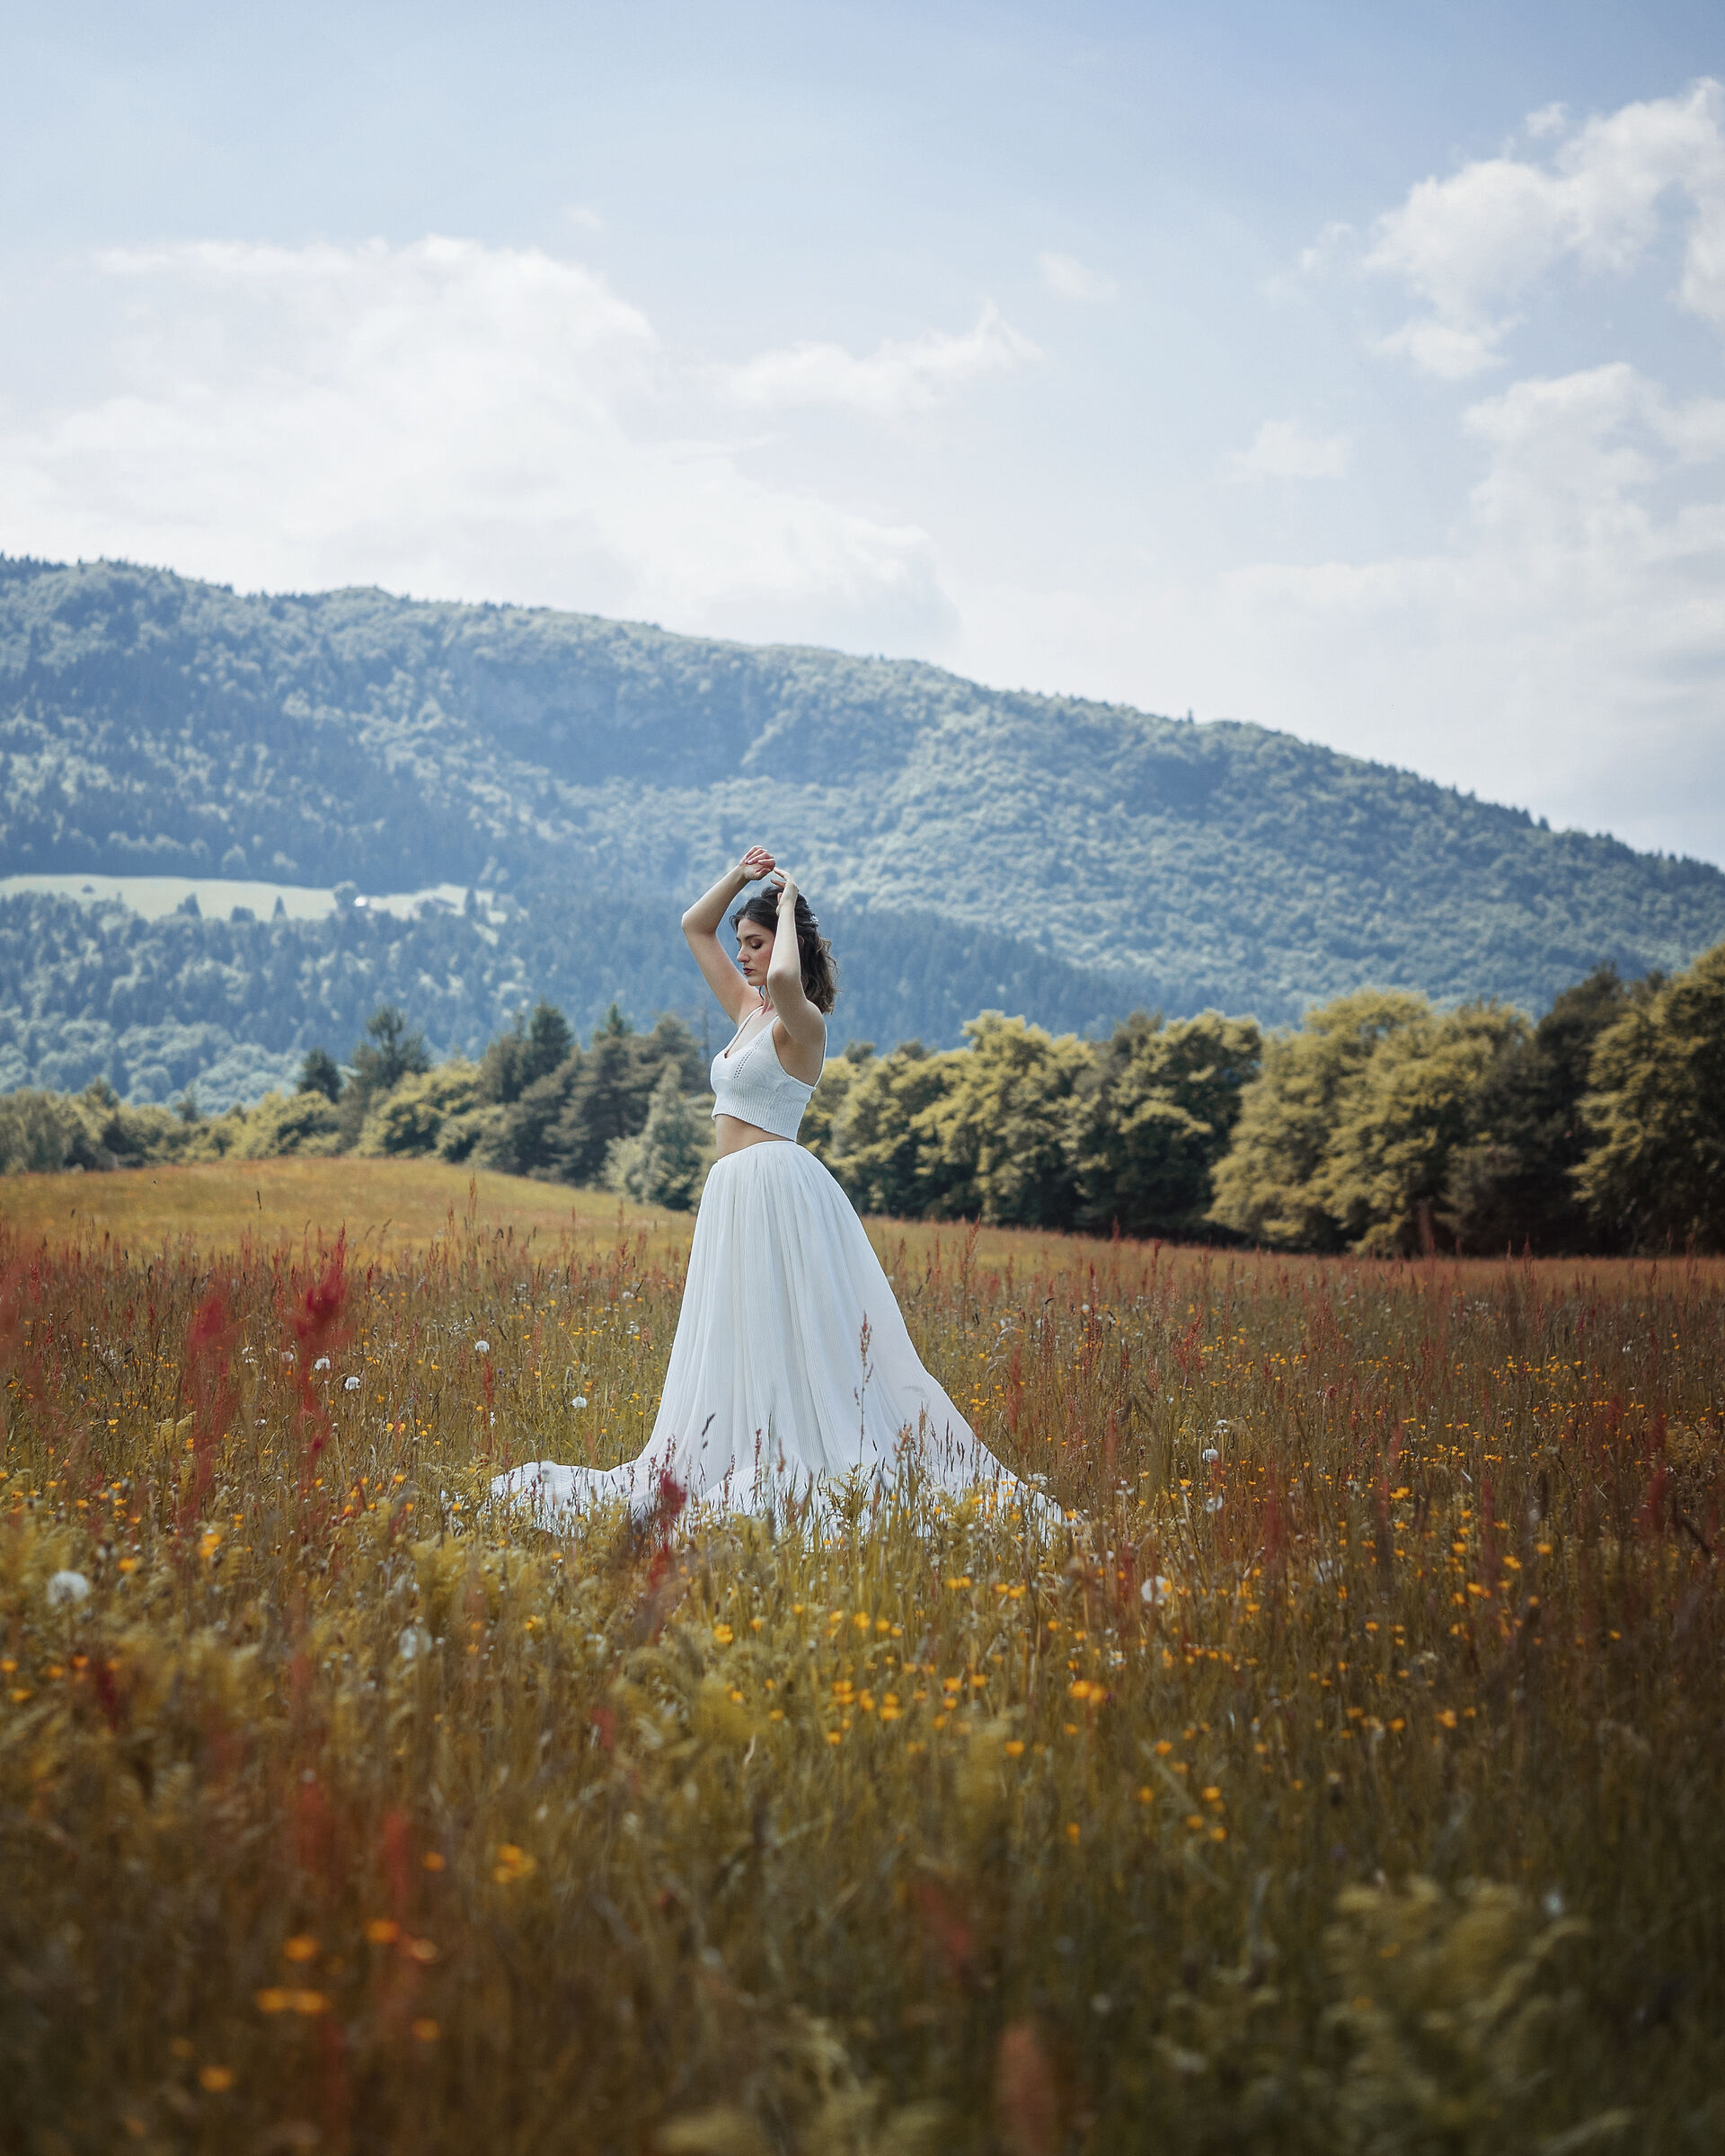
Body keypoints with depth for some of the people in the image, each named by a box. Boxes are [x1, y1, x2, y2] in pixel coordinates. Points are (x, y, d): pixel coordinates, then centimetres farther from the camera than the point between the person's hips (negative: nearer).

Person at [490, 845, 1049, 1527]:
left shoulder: (800, 1022, -9)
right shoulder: (748, 1010, 16)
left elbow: (785, 977, -35)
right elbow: (693, 926, 25)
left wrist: (788, 907, -17)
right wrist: (741, 874, 10)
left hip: (774, 1183, -9)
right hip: (734, 1192, 9)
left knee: (783, 1338, -10)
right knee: (740, 1347, 8)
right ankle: (751, 1464, 11)